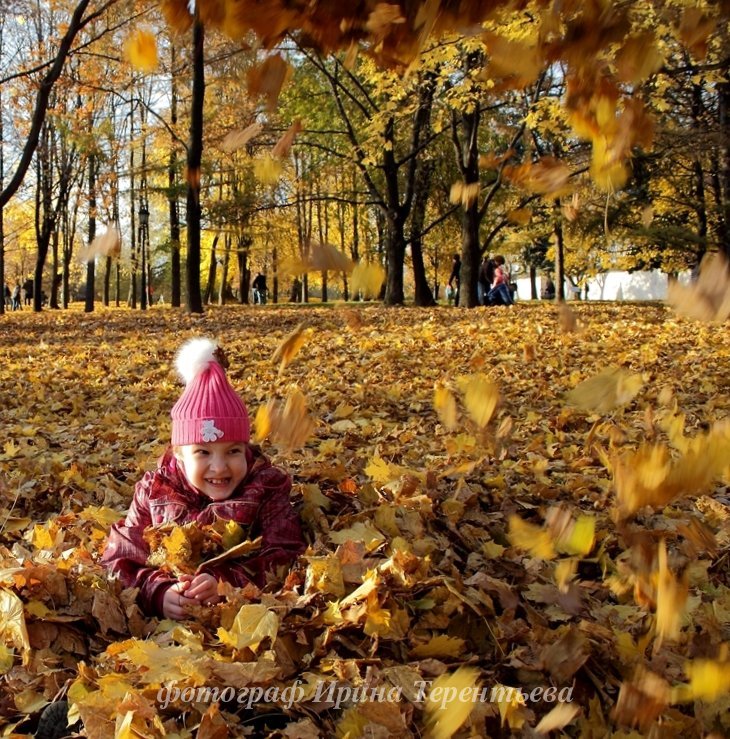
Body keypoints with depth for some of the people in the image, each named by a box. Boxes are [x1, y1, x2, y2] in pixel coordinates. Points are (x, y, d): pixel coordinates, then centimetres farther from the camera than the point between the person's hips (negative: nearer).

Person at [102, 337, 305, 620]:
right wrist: (158, 593, -22)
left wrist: (225, 583, -25)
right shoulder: (154, 493, 1)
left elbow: (284, 557, -9)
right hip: (162, 627, 1)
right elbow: (121, 560, -2)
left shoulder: (267, 489, -1)